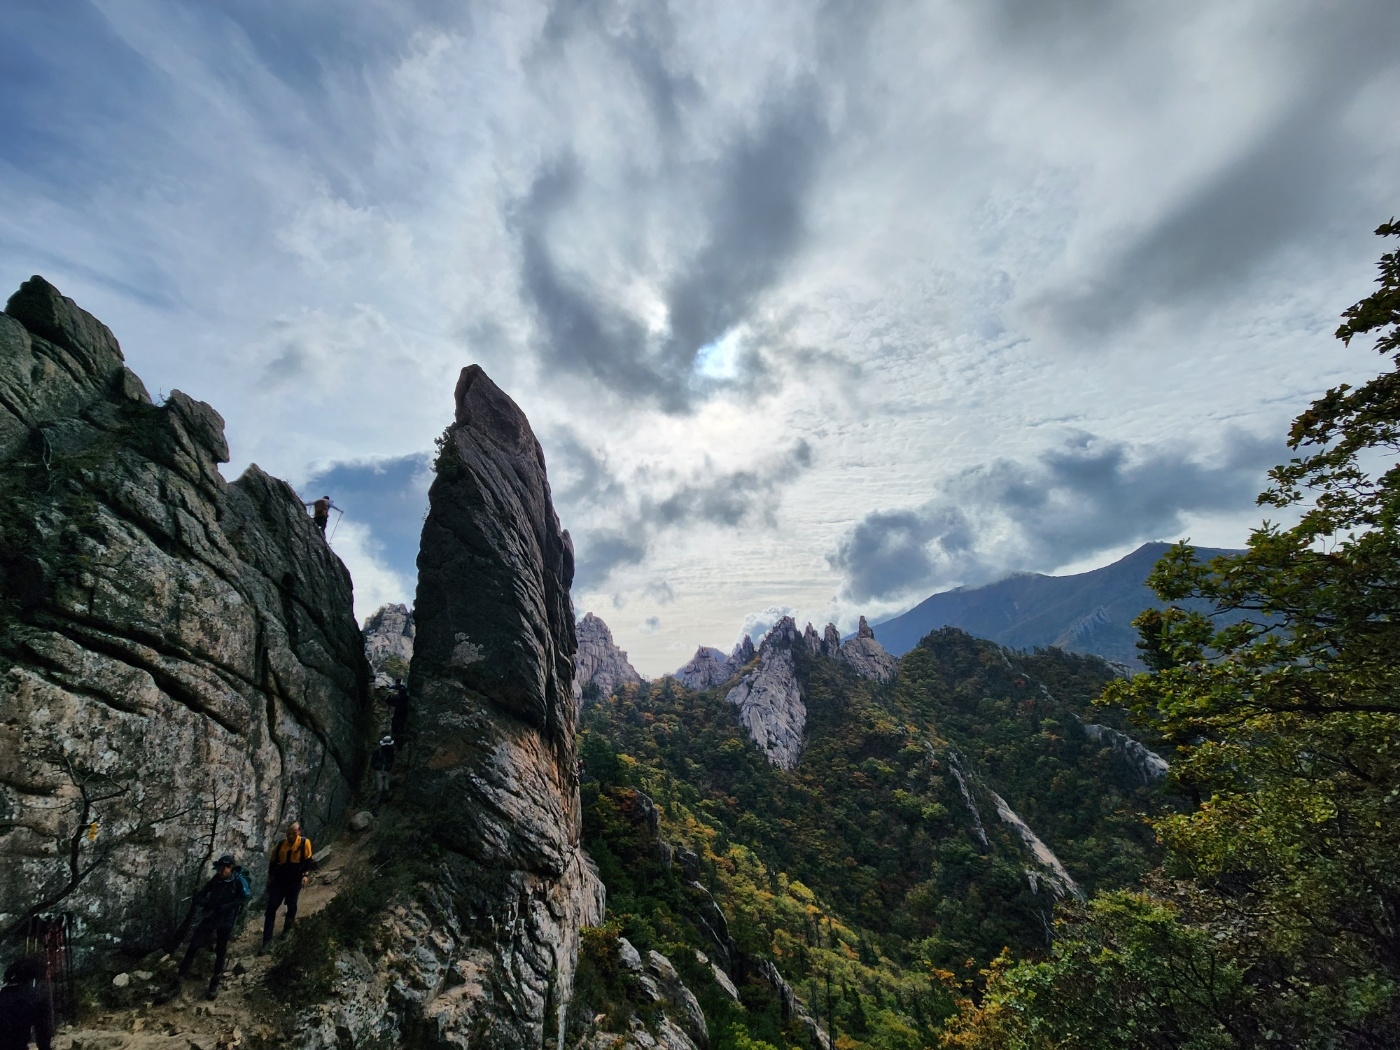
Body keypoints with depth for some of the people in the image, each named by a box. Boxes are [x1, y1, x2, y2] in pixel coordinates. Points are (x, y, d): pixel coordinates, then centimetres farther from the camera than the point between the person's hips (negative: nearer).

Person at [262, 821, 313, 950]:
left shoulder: (305, 842, -11)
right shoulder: (281, 844, -3)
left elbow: (307, 860, -5)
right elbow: (273, 861, 10)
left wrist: (305, 874, -11)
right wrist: (270, 876, 8)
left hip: (295, 881, -2)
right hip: (279, 880, 2)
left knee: (291, 906, 14)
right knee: (271, 908, 0)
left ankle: (287, 928, 40)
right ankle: (267, 939, 11)